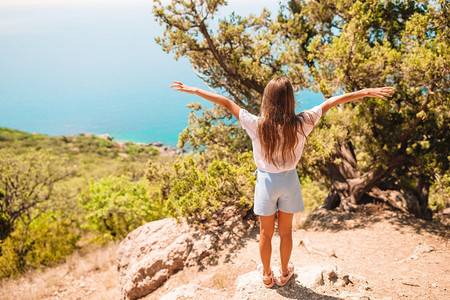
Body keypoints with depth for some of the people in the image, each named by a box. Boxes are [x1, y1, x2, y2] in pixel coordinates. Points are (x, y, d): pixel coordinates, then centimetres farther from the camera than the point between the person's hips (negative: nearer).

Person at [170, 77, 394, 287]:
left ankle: (266, 275, 39)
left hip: (266, 181, -1)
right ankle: (284, 273, 41)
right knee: (285, 232, 21)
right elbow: (331, 102, -13)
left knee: (266, 233, 19)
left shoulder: (256, 125, -23)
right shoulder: (300, 124, -20)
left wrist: (194, 90, -8)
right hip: (289, 180, 1)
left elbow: (226, 103, -17)